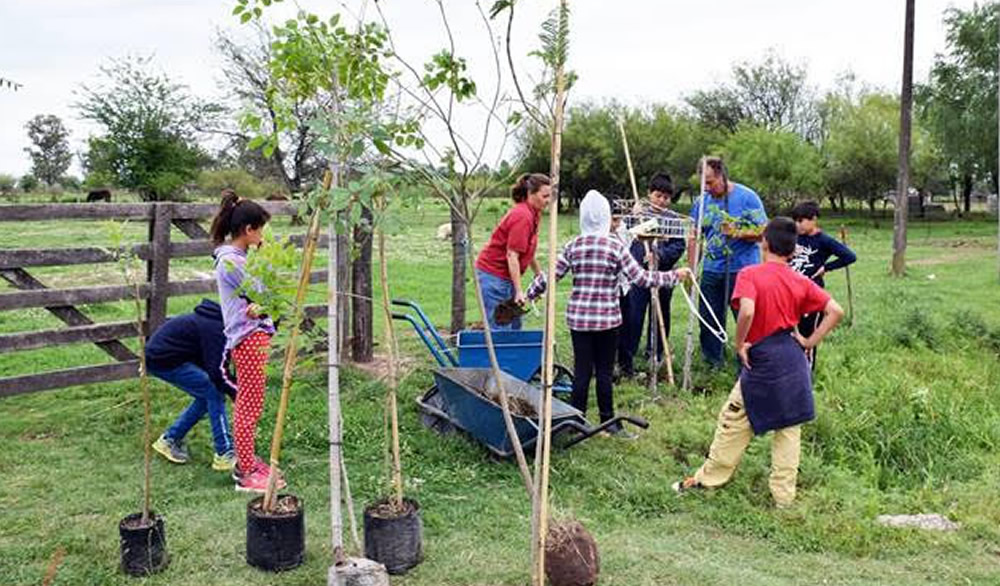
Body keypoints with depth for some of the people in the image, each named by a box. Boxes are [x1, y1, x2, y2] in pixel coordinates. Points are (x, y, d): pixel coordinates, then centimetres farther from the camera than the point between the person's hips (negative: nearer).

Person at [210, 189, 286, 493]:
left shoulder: (237, 256, 12)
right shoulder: (230, 261, -18)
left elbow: (258, 295, 8)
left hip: (255, 335, 10)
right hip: (248, 339, -10)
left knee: (247, 405, 17)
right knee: (250, 406, -3)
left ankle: (246, 462, 28)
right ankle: (246, 474, 5)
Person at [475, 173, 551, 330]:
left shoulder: (532, 214, 8)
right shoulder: (522, 216, -21)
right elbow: (511, 255, -23)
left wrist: (539, 273, 25)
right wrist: (519, 291, -22)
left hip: (504, 277, 10)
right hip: (494, 276, -10)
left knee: (514, 326, 13)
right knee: (500, 330, -9)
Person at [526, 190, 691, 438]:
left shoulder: (573, 246, 0)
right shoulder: (615, 246, -8)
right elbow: (640, 278, -9)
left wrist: (529, 294, 16)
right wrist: (673, 276, 1)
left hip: (578, 317, 2)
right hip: (607, 318, -2)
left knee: (581, 370, 7)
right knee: (604, 371, 6)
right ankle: (608, 421, 16)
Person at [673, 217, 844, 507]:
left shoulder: (750, 274, -11)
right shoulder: (801, 282, 3)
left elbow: (747, 311, -28)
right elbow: (836, 311, 1)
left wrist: (739, 344, -14)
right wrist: (810, 341, 4)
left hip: (761, 361, -4)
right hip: (793, 362, 4)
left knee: (734, 421, 10)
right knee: (788, 428, 12)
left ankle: (708, 478, 22)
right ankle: (784, 494, 19)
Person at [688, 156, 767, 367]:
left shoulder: (747, 197, -7)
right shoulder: (702, 201, 6)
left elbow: (762, 232, -7)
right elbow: (693, 237, 9)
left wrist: (737, 233, -22)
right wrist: (690, 269, 5)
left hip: (743, 269, -5)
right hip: (711, 269, 5)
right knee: (708, 319, 10)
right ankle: (711, 364, 23)